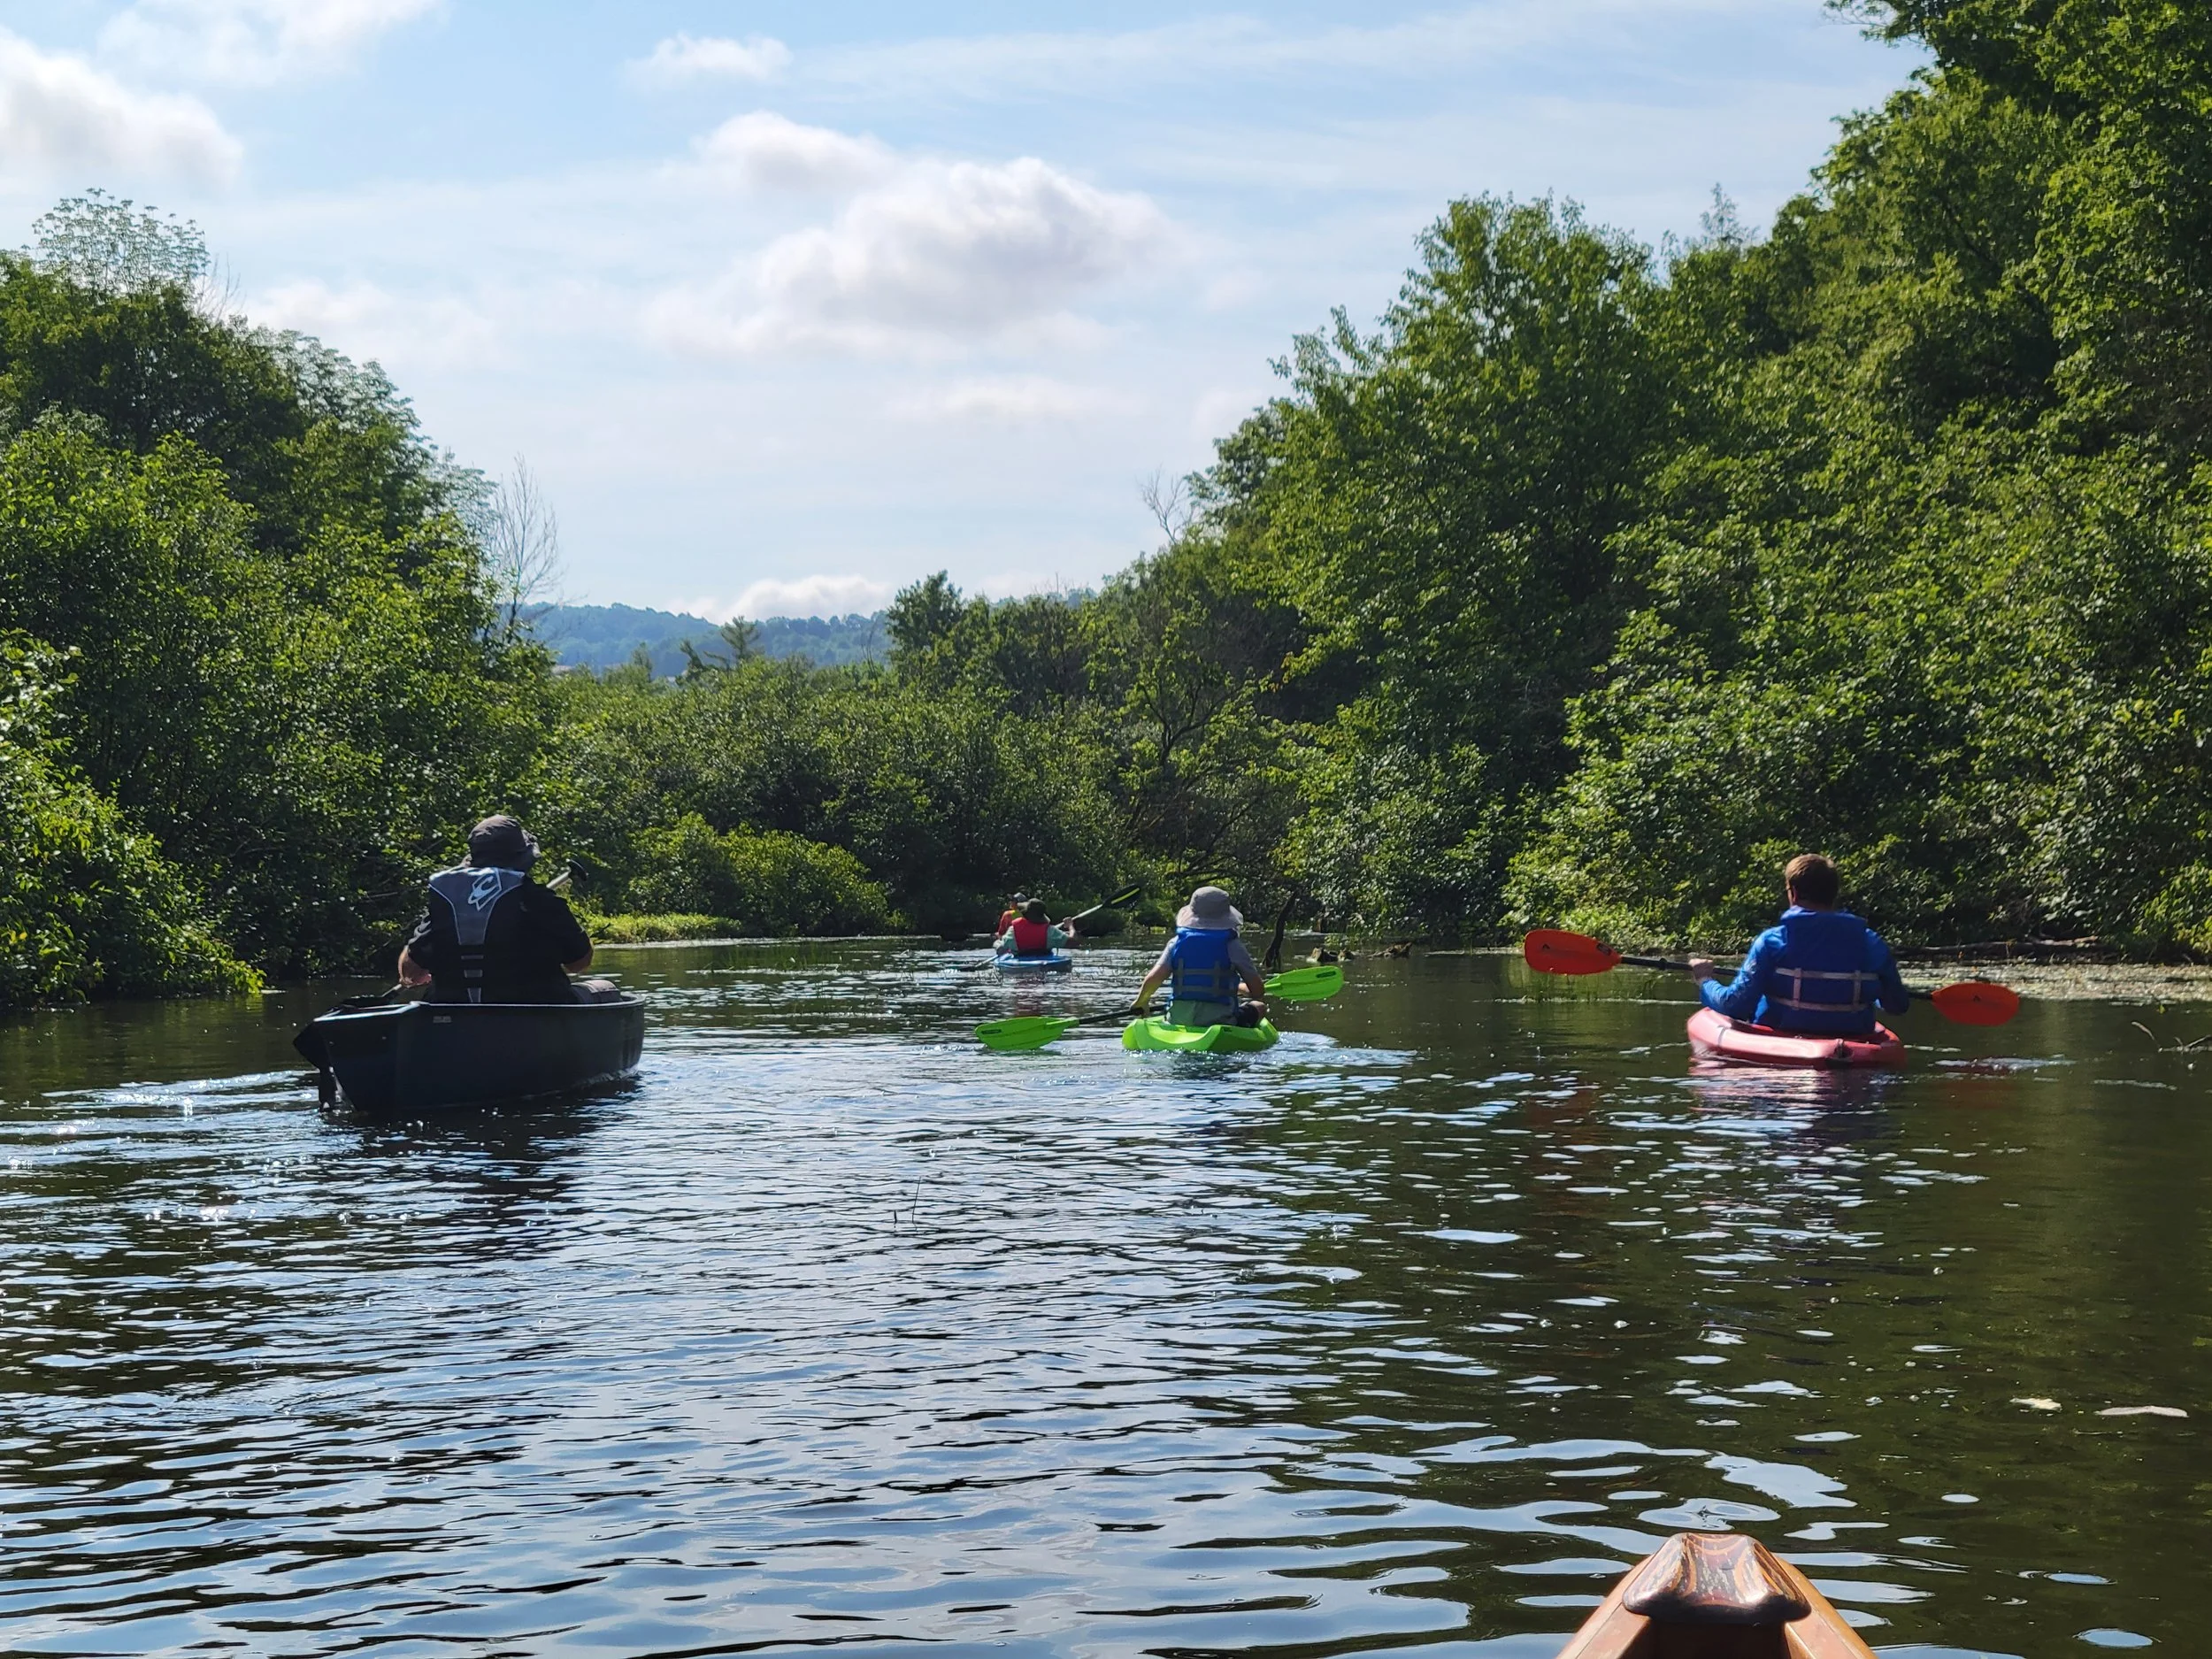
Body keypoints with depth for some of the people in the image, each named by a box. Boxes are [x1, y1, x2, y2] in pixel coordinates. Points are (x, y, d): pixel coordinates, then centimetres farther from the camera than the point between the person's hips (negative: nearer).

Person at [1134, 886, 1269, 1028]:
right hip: (1220, 1020, -4)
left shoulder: (1177, 943, 2)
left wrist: (1141, 1002, 11)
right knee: (1260, 1006, 20)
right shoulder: (1231, 945, -5)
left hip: (1179, 1020, 5)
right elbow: (1257, 989, -3)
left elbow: (1154, 978, -7)